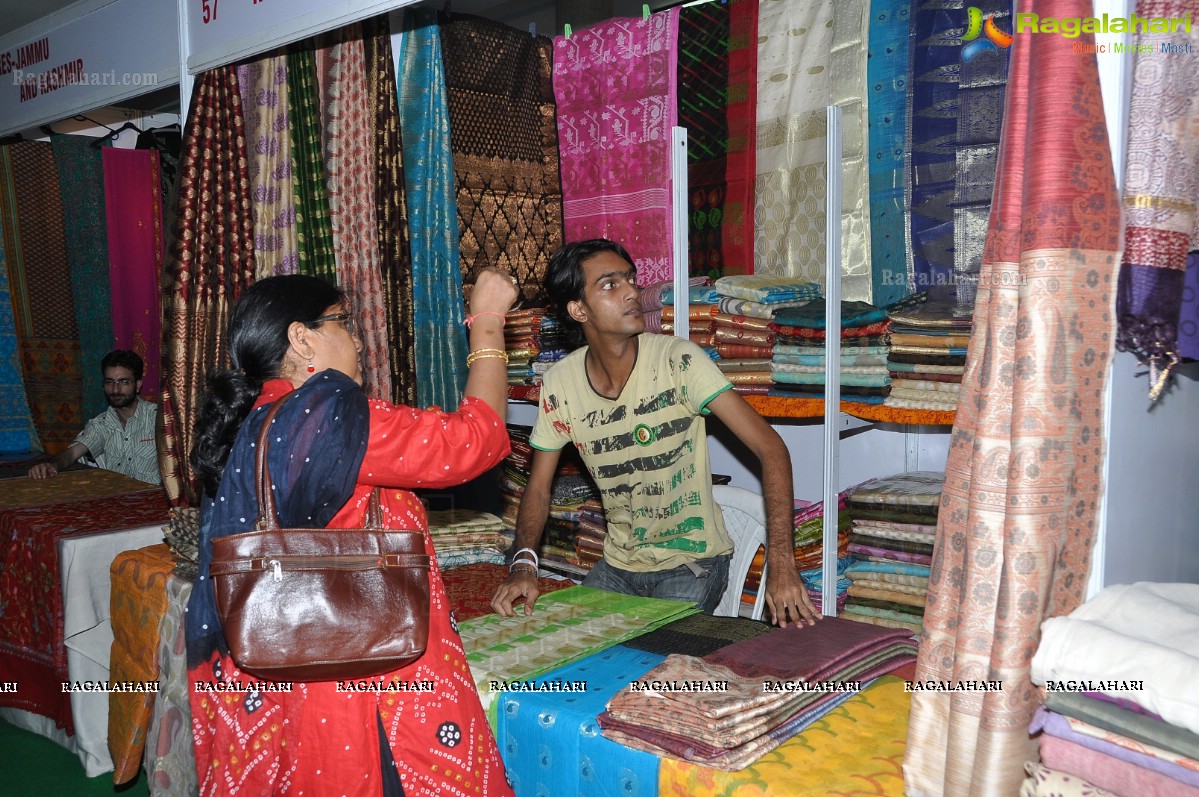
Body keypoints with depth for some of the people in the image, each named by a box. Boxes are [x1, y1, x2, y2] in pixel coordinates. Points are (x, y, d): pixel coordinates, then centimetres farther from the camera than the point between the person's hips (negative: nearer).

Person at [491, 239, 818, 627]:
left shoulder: (678, 360, -21)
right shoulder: (559, 383, -9)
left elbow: (770, 447, -25)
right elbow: (538, 488, 1)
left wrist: (781, 564, -34)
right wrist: (523, 565, -17)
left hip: (692, 560, -4)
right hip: (619, 562, 4)